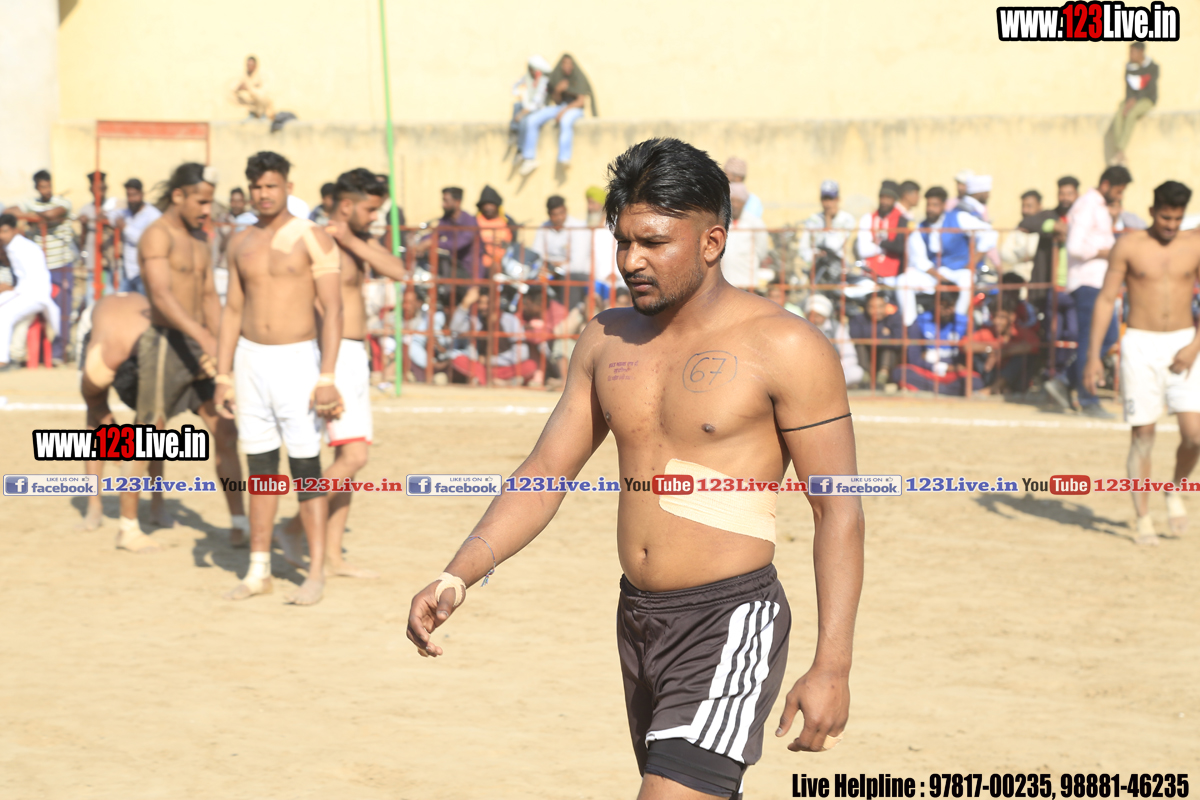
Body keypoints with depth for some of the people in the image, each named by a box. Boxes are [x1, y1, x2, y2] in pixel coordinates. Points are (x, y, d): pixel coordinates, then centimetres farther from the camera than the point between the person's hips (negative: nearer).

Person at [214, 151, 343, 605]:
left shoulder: (313, 239, -8)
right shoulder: (241, 244, 9)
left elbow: (332, 309, -12)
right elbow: (232, 311, 14)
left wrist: (327, 377, -19)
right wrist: (223, 377, 8)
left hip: (296, 360, -5)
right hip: (250, 361, 5)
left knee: (306, 467, -5)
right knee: (260, 467, 8)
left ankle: (316, 574, 1)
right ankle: (259, 571, 13)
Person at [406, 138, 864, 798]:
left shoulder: (785, 349, -10)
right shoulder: (608, 340, 8)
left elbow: (838, 514, -9)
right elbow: (545, 472, 9)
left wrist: (832, 667, -16)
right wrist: (458, 576, -7)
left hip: (731, 624, -7)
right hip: (638, 619, 7)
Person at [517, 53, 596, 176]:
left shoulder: (579, 79, -4)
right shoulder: (556, 78, 8)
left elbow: (582, 100, -10)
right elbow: (556, 100, 11)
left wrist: (564, 111, -21)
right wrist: (557, 91, -12)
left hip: (574, 108, -5)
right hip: (558, 107, 5)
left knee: (565, 122, -42)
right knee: (531, 121, -19)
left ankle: (564, 158, -49)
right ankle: (530, 159, -19)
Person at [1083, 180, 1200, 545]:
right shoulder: (1129, 246, -1)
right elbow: (1105, 299, -1)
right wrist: (1093, 356, -7)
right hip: (1140, 346, -1)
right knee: (1142, 434, -3)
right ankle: (1143, 519, 6)